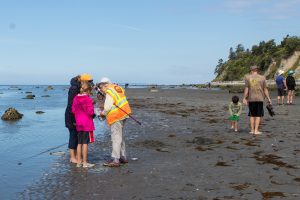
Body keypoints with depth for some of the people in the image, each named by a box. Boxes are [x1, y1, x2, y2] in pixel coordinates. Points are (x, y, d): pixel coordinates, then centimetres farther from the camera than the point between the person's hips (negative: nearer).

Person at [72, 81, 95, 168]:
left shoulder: (76, 98, 4)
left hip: (78, 124, 6)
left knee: (79, 143, 12)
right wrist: (93, 114, 4)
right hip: (87, 124, -6)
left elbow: (73, 110, 7)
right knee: (85, 143, -2)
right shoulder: (88, 99, -13)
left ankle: (79, 161, 17)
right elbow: (90, 112, -15)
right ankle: (85, 162, 2)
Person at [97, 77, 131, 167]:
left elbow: (107, 107, -20)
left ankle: (115, 160, -8)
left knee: (116, 138, -9)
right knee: (120, 137, 17)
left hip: (116, 118, -10)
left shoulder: (109, 93, -15)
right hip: (122, 116, 10)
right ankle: (123, 157, 24)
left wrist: (103, 113, 0)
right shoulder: (117, 89, 13)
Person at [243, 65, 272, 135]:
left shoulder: (248, 77, 0)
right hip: (260, 99, 0)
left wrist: (244, 98, 2)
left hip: (251, 99, 0)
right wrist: (268, 99, 7)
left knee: (252, 115, 10)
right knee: (258, 115, 5)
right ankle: (256, 130, 2)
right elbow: (265, 89, 1)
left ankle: (252, 130, 11)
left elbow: (246, 89, -3)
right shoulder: (262, 78, 2)